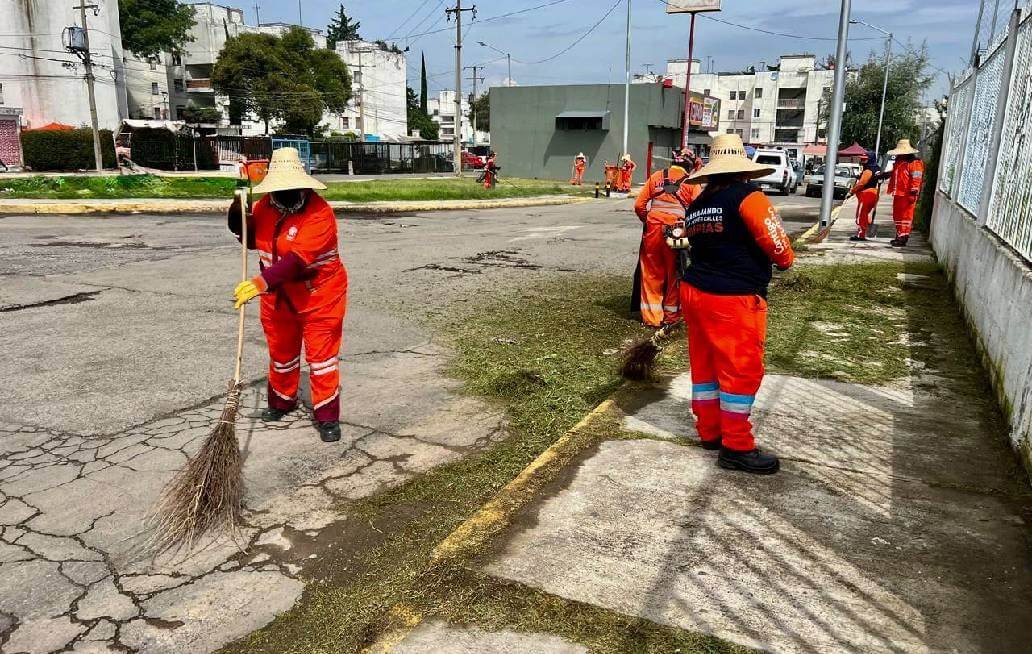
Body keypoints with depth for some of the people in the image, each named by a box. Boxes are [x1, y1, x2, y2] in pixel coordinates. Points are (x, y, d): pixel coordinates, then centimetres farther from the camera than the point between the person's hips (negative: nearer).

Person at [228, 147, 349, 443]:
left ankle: (327, 416, 11)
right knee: (281, 352, 20)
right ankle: (281, 401, 42)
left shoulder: (319, 213, -25)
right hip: (278, 297, 6)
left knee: (321, 355, -1)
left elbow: (297, 259, -36)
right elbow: (251, 239, 11)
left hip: (318, 298, -6)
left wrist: (263, 282, -47)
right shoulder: (266, 206, -2)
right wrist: (239, 209, -7)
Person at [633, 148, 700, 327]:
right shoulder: (691, 183, 0)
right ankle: (670, 317, 23)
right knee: (674, 275, 13)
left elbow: (639, 205, 2)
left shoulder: (656, 176, 6)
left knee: (652, 274, 11)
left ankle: (651, 317, 15)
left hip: (653, 230, 2)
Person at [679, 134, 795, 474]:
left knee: (705, 364, 15)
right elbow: (778, 246, -13)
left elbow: (700, 248, 12)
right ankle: (736, 447, 8)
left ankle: (709, 431, 28)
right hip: (733, 299, -8)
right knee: (742, 371, 1)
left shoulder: (696, 205, 11)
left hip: (694, 291, 8)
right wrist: (785, 259, 6)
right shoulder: (747, 196, -11)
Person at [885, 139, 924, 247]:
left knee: (906, 215, -6)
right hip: (898, 194, 9)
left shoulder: (914, 163, -11)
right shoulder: (899, 162, 17)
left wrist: (913, 193, -20)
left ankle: (903, 238, -5)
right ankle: (899, 236, 27)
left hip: (907, 195, -9)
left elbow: (916, 179, -17)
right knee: (897, 215, 15)